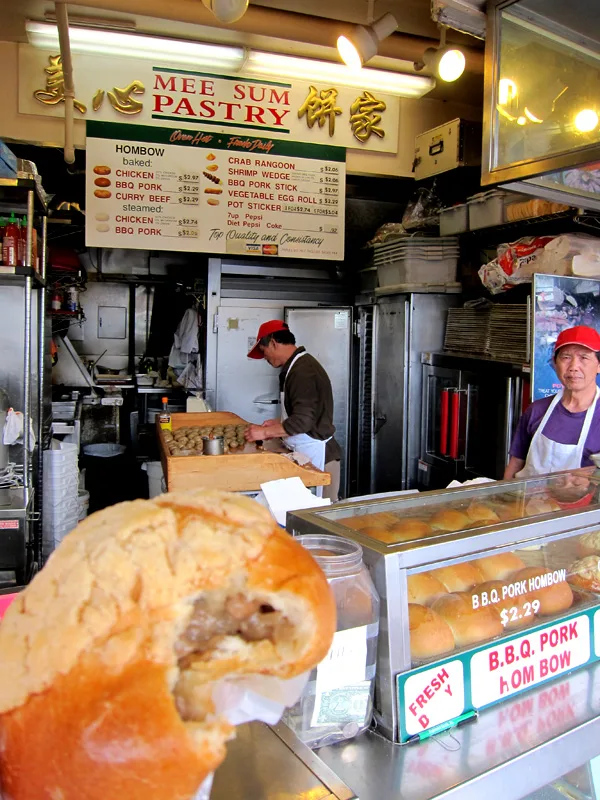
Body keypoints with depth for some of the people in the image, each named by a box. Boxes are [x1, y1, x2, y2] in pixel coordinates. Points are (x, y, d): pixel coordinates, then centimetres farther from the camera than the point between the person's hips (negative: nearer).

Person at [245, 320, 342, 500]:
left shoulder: (302, 371, -19)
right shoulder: (300, 365, 13)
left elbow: (302, 421, -24)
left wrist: (265, 432, -14)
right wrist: (278, 424, 13)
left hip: (318, 458, -9)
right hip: (307, 454, 10)